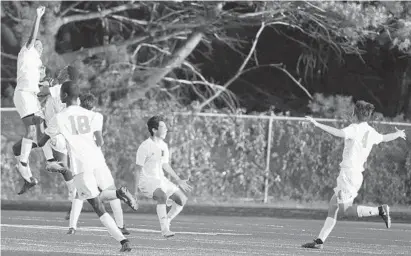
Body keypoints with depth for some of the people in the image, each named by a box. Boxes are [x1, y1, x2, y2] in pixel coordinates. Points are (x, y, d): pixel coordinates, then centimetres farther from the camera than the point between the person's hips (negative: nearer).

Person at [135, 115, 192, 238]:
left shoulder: (163, 146, 9)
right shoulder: (145, 147, -15)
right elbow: (139, 169, -14)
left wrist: (179, 180, 22)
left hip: (160, 179, 8)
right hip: (147, 180, -8)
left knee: (182, 199, 0)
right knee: (162, 196, -35)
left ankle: (166, 222, 15)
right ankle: (164, 229, -35)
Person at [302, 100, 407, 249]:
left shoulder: (354, 129, -11)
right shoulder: (371, 132, 13)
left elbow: (339, 133, -29)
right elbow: (385, 138, 31)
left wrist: (317, 125, -31)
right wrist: (398, 134, 53)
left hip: (348, 173, -9)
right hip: (357, 174, 9)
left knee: (345, 209, -9)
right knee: (333, 206, 11)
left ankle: (379, 210, -14)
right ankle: (320, 241, 10)